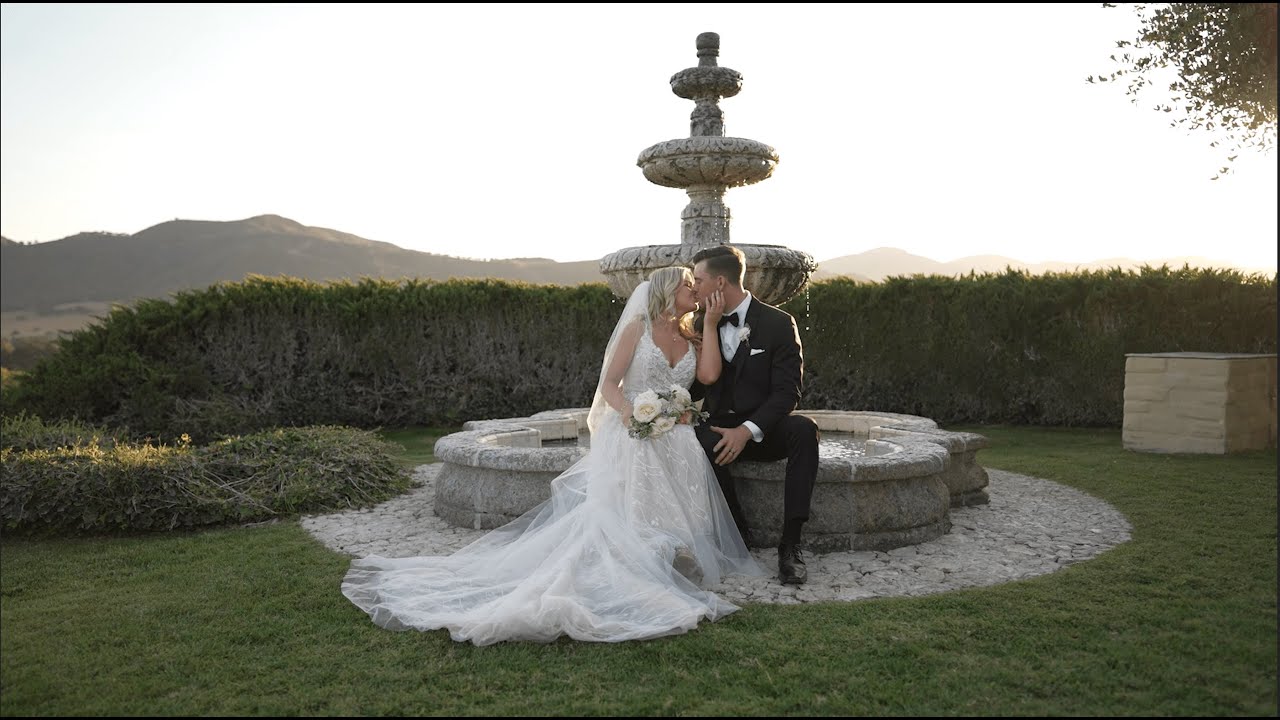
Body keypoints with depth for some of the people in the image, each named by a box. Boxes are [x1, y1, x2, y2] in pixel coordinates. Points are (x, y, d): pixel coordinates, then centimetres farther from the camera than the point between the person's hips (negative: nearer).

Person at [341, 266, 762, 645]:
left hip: (675, 438, 5)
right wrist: (626, 410, -23)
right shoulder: (637, 327, 6)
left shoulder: (691, 337, 19)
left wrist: (711, 323, 3)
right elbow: (609, 383, -1)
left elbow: (709, 374, -2)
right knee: (622, 508, -23)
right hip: (632, 434, -4)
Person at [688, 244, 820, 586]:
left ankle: (790, 544, -29)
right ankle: (736, 533, -16)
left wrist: (747, 430, -26)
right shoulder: (702, 324, 7)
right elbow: (698, 384, 11)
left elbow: (788, 391, -13)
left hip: (764, 431, -2)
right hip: (720, 429, 2)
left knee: (803, 429, -34)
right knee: (699, 440, -32)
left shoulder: (778, 323, -7)